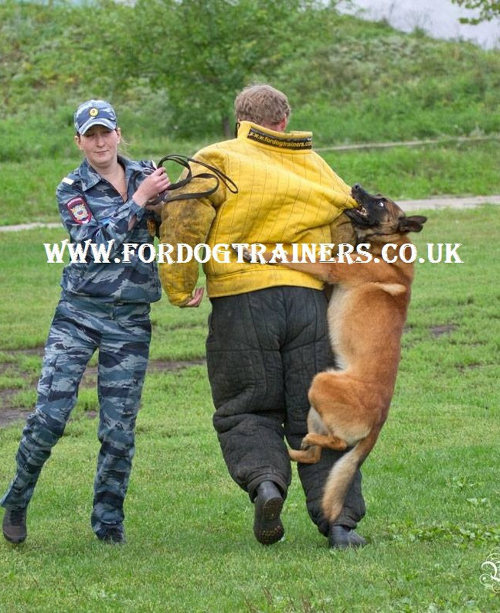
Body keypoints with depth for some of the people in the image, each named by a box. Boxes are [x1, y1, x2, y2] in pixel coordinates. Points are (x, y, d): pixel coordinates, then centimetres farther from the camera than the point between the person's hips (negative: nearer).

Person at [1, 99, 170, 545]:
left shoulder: (146, 175, 8)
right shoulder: (72, 190, -1)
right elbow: (94, 245, -15)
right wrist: (139, 200, -20)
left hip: (131, 322, 2)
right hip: (79, 313, -2)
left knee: (119, 429, 1)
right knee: (49, 415, -10)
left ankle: (109, 521, 16)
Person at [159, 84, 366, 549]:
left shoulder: (217, 160, 3)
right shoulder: (317, 167, 16)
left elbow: (184, 221, -11)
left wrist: (179, 287, -4)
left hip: (241, 302, -3)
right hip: (309, 298, 3)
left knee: (246, 411, 11)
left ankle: (264, 481, -16)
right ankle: (339, 518, 1)